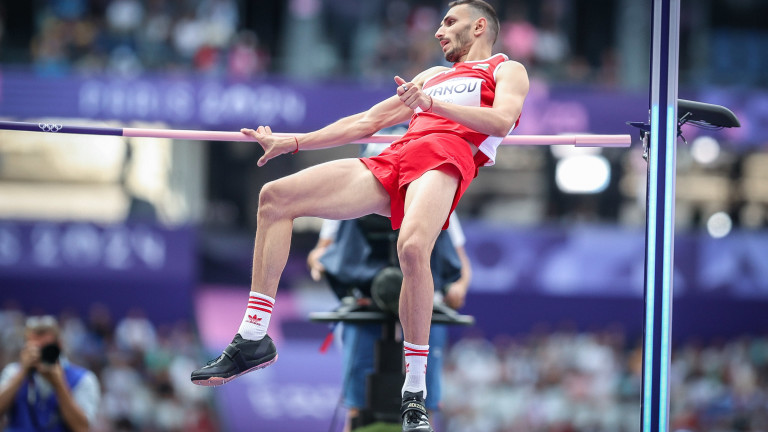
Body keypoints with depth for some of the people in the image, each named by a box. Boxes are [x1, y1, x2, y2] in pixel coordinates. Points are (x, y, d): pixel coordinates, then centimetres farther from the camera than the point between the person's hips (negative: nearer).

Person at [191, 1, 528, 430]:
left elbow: (501, 121, -5)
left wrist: (432, 102, -20)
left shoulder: (507, 70, 18)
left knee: (413, 246, -38)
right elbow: (367, 121, 38)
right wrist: (293, 143, 31)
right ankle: (254, 339, -8)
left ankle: (415, 395, -29)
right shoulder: (433, 75, 39)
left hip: (446, 156, -7)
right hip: (392, 160, 7)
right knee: (276, 197, -6)